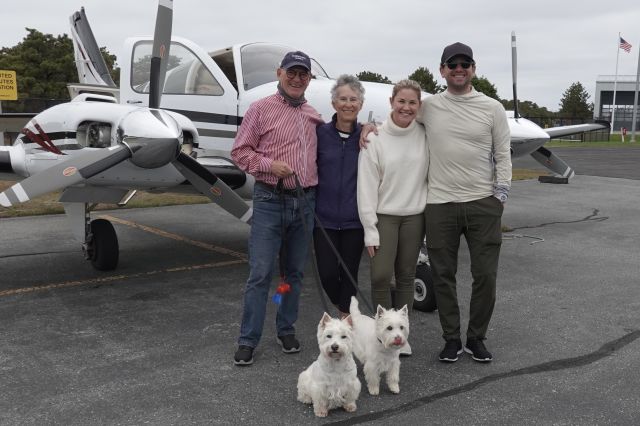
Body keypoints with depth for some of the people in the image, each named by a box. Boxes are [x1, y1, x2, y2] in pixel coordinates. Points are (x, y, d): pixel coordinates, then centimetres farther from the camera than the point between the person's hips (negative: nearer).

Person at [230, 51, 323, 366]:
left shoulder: (313, 116, 14)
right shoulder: (261, 109, 0)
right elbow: (239, 151, -1)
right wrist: (270, 165, -16)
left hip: (305, 202, 5)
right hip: (270, 201, -4)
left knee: (294, 272, 12)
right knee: (260, 273, -5)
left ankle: (286, 329, 26)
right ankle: (248, 340, 6)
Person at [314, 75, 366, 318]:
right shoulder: (320, 133, 0)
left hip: (354, 220, 0)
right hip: (325, 218, 0)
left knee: (349, 274, 8)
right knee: (327, 274, 1)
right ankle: (343, 312, 32)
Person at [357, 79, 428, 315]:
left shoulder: (425, 135, 0)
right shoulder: (375, 138, -6)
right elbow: (367, 186, -6)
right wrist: (370, 229, -10)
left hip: (414, 216, 2)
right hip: (384, 216, -2)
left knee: (406, 277, 9)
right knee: (381, 276, -7)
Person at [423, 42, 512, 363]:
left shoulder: (492, 108, 2)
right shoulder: (428, 106, 3)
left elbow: (503, 156, 4)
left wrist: (499, 197, -2)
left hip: (483, 204, 0)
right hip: (440, 204, 0)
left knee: (485, 275, 3)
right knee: (443, 275, 6)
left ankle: (476, 337, 22)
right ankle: (451, 339, 22)